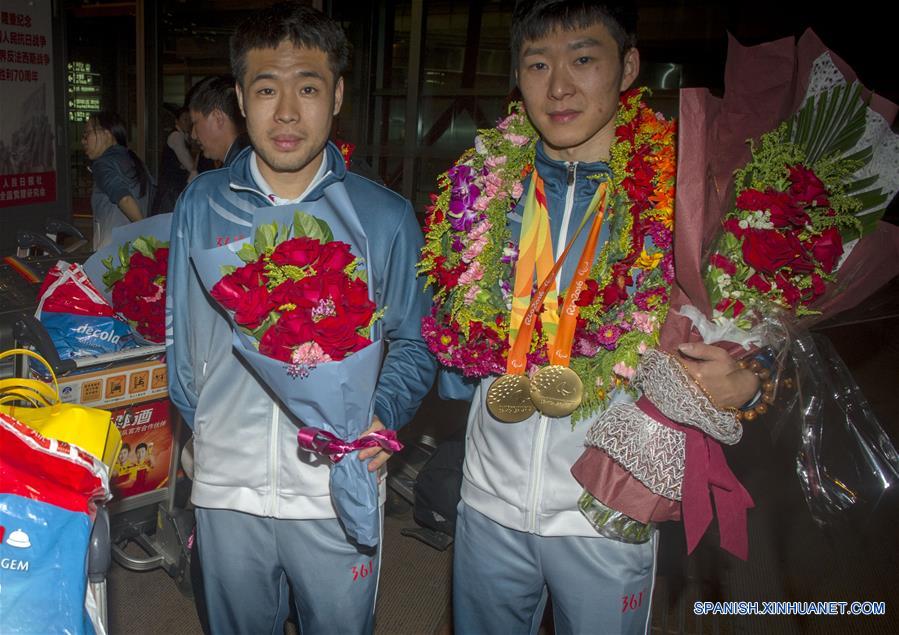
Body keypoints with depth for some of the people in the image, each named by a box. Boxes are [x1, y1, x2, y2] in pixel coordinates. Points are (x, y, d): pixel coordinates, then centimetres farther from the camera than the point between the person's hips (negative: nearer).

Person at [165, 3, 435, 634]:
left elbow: (414, 342, 0)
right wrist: (207, 426, 10)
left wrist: (381, 414, -16)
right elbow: (181, 334, 8)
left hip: (338, 491, -1)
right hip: (225, 486, 2)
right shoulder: (201, 204, -1)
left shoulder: (386, 216, -6)